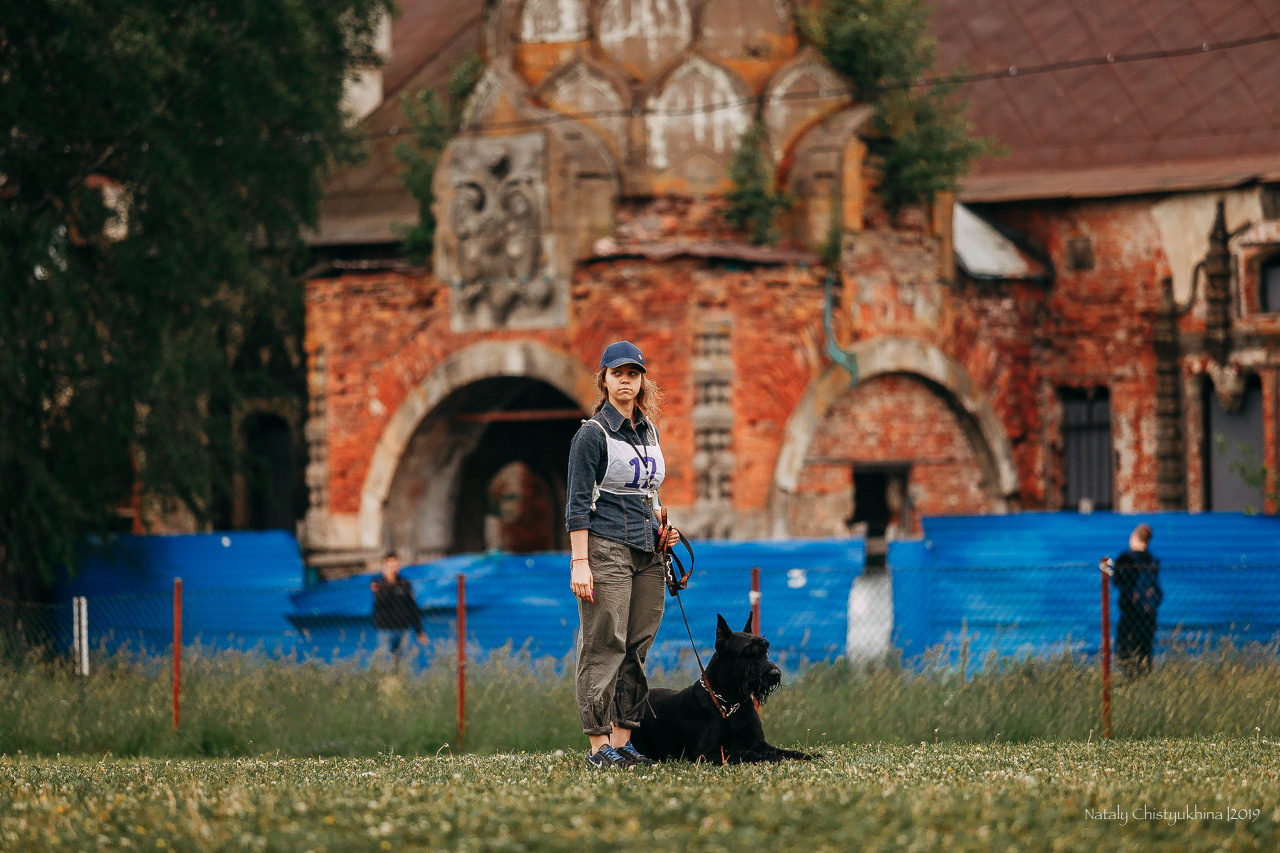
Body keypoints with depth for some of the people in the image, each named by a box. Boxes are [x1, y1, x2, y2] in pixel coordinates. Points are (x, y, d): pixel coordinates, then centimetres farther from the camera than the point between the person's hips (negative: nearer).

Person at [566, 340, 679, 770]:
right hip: (605, 548, -7)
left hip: (646, 553, 7)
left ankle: (622, 741, 6)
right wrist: (580, 562, -16)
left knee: (637, 649, 3)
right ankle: (598, 745, -7)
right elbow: (578, 503, -9)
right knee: (604, 646, -8)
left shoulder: (649, 431, 16)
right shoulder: (593, 433, -5)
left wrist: (661, 534, 12)